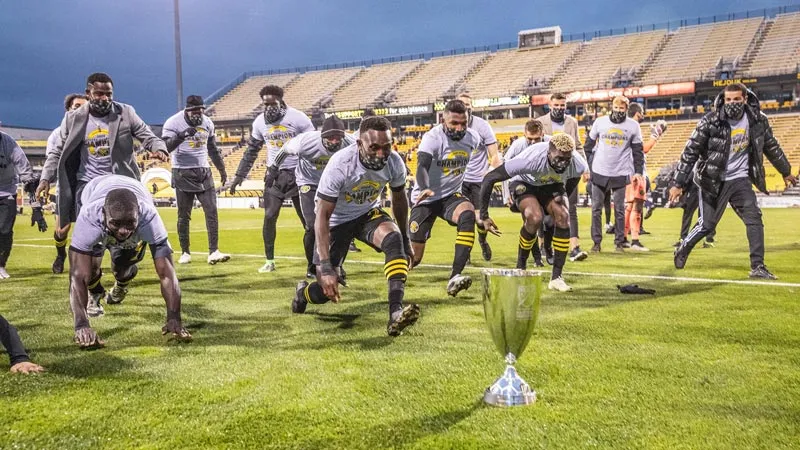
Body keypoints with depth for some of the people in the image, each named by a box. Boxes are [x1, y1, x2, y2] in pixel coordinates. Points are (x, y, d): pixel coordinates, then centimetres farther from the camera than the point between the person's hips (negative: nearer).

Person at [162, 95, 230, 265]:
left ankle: (213, 252, -4)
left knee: (212, 211, -4)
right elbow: (165, 147, -22)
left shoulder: (207, 123, 6)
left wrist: (222, 170, 21)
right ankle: (185, 252, 14)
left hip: (204, 173, 4)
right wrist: (182, 135, -35)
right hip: (183, 174, -4)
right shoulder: (173, 123, -10)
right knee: (184, 215, 3)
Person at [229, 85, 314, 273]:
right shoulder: (260, 122, 3)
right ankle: (269, 261, 11)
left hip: (298, 174, -3)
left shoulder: (298, 118, -10)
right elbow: (251, 150, 13)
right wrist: (240, 175, 11)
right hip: (274, 175, 4)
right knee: (269, 217, 0)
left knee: (308, 218, 2)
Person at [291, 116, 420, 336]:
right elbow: (322, 216, -28)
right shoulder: (340, 165, -32)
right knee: (326, 291, -6)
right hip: (337, 221, -3)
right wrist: (325, 267, -34)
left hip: (369, 214, 3)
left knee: (394, 238, -31)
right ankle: (303, 292, 32)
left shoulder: (394, 163, -19)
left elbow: (399, 200, 2)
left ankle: (396, 311, -37)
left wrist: (405, 239, 11)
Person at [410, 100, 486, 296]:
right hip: (426, 199, -3)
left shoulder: (472, 137, -5)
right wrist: (424, 188, -56)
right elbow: (422, 166, -38)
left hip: (451, 195, 3)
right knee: (413, 258, 0)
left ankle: (455, 277, -37)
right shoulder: (433, 138, -20)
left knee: (468, 215, -33)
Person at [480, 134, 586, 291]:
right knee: (534, 218, -30)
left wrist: (563, 196, -10)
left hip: (552, 186, 4)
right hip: (525, 184, -4)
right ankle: (520, 267, -8)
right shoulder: (530, 159, -42)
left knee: (563, 219, -19)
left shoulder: (579, 165, -29)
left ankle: (556, 277, -8)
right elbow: (490, 179, -34)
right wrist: (484, 215, -31)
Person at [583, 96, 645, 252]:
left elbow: (637, 151, 6)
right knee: (596, 208, 3)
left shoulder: (633, 126, 0)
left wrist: (638, 172, 0)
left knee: (619, 210, 3)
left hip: (621, 173, -1)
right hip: (599, 172, 1)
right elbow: (588, 146, 8)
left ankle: (619, 242, 13)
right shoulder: (600, 122, 1)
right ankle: (596, 242, 12)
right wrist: (586, 167, 4)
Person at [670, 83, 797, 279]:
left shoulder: (757, 120, -4)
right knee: (707, 224, -1)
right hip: (714, 180, -4)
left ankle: (757, 267, 0)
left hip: (740, 178, 4)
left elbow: (771, 147, 13)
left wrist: (786, 172, 25)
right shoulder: (710, 121, -17)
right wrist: (678, 183, -14)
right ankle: (683, 249, 26)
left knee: (754, 218, -6)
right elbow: (690, 152, -13)